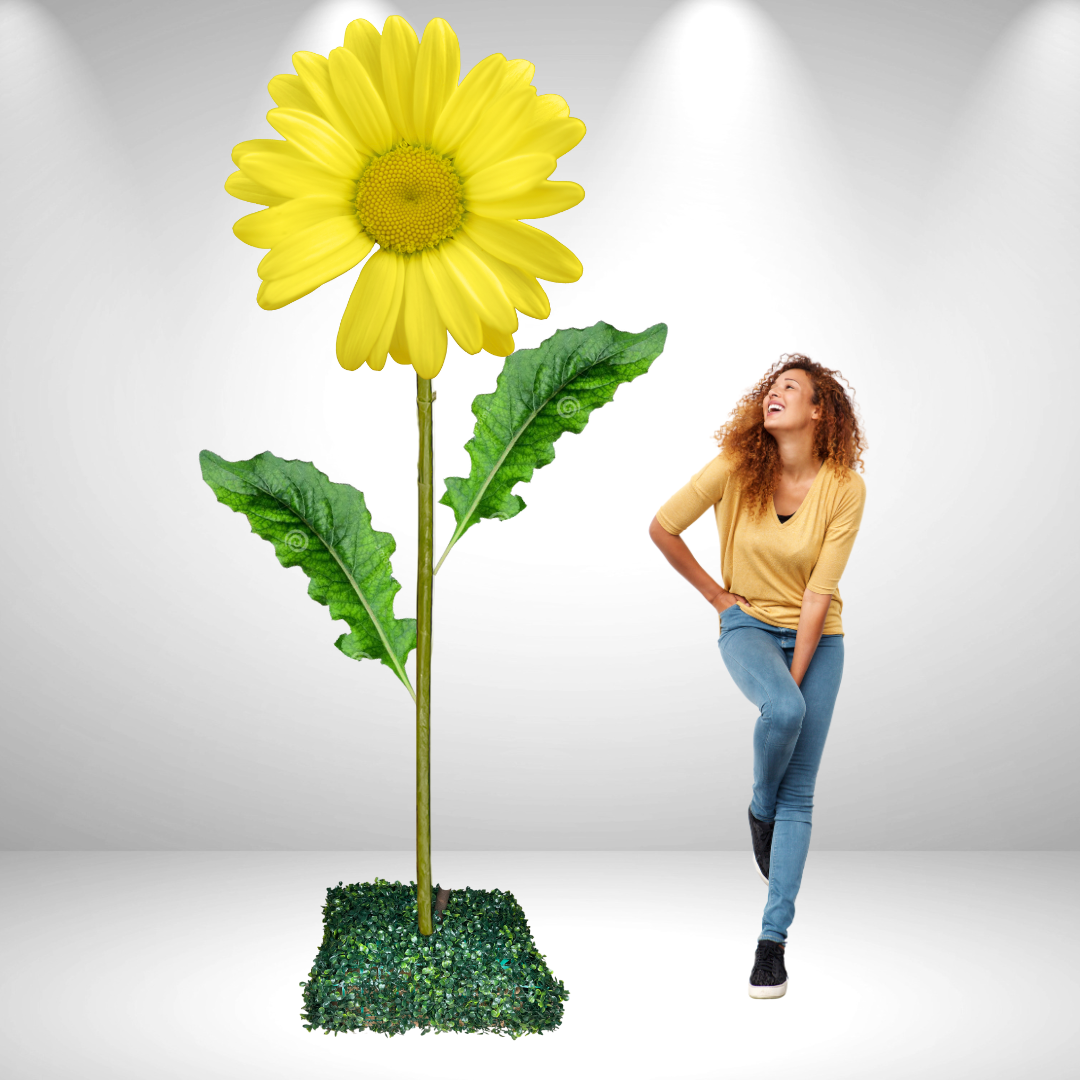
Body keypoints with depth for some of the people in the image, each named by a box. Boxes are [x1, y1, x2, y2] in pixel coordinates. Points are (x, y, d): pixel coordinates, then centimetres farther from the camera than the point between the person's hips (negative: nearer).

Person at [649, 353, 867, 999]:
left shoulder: (845, 489, -14)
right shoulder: (735, 468, -13)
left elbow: (819, 594, -15)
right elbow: (663, 528, -2)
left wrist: (795, 675, -17)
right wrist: (714, 594, 2)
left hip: (817, 637, 1)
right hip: (749, 625, 0)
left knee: (799, 795, -2)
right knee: (781, 710, -33)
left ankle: (774, 939, 6)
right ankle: (759, 811, -1)